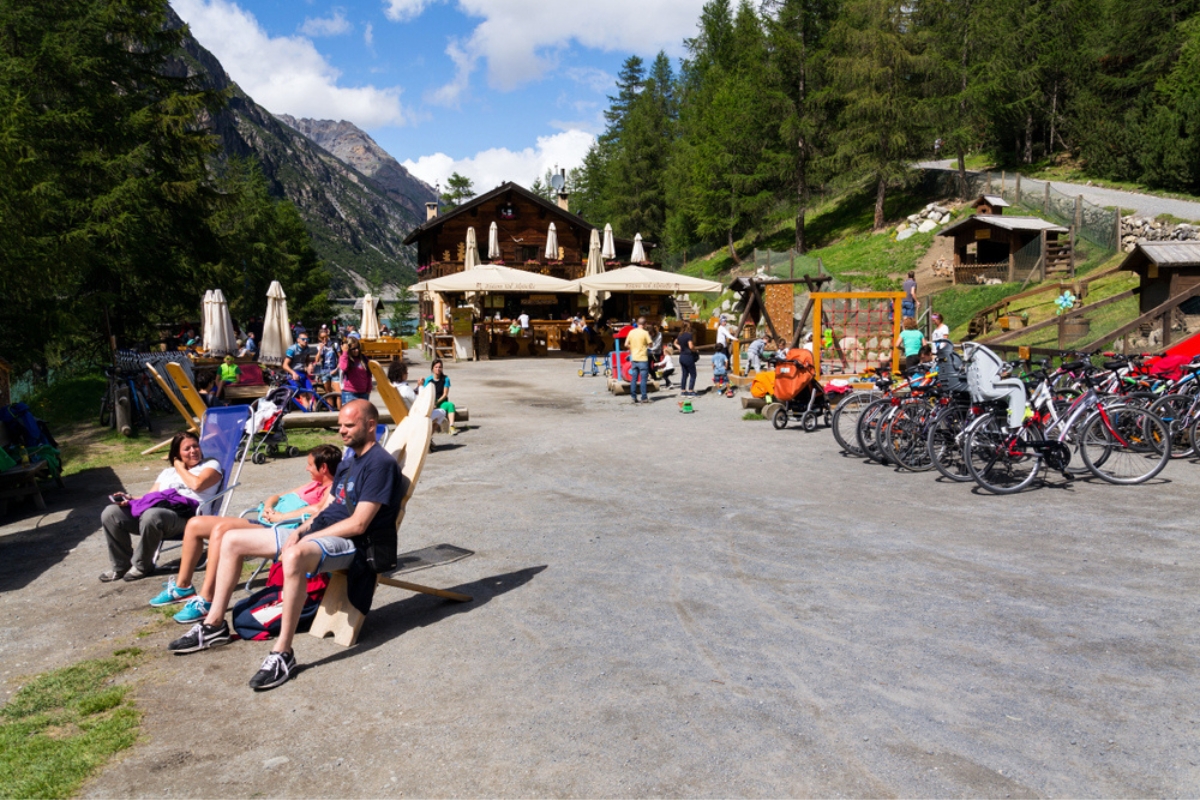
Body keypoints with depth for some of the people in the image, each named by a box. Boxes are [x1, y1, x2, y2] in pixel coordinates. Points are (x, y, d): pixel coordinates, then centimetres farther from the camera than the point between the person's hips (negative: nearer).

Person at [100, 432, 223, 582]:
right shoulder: (167, 472, 32)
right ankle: (122, 565, 1)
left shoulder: (211, 465, 14)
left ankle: (142, 566, -13)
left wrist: (180, 468, 10)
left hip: (185, 515, -7)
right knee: (111, 513, -10)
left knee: (151, 515, -37)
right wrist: (130, 499, 1)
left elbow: (197, 484, -6)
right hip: (158, 508, 7)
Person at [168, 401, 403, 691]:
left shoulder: (380, 464, -13)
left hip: (351, 544, -10)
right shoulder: (348, 463, 18)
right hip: (316, 532, 11)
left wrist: (305, 537, -14)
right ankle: (214, 625, 18)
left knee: (294, 556, -43)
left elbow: (358, 525, -19)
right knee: (232, 541, 9)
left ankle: (283, 653, -34)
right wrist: (299, 531, -1)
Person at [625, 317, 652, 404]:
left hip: (634, 358, 5)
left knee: (633, 379, 8)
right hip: (643, 358, -5)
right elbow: (649, 344, -8)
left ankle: (634, 398, 9)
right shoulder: (645, 333, -10)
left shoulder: (631, 332, 3)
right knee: (643, 379, 0)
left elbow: (626, 344, 6)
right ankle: (644, 398, 1)